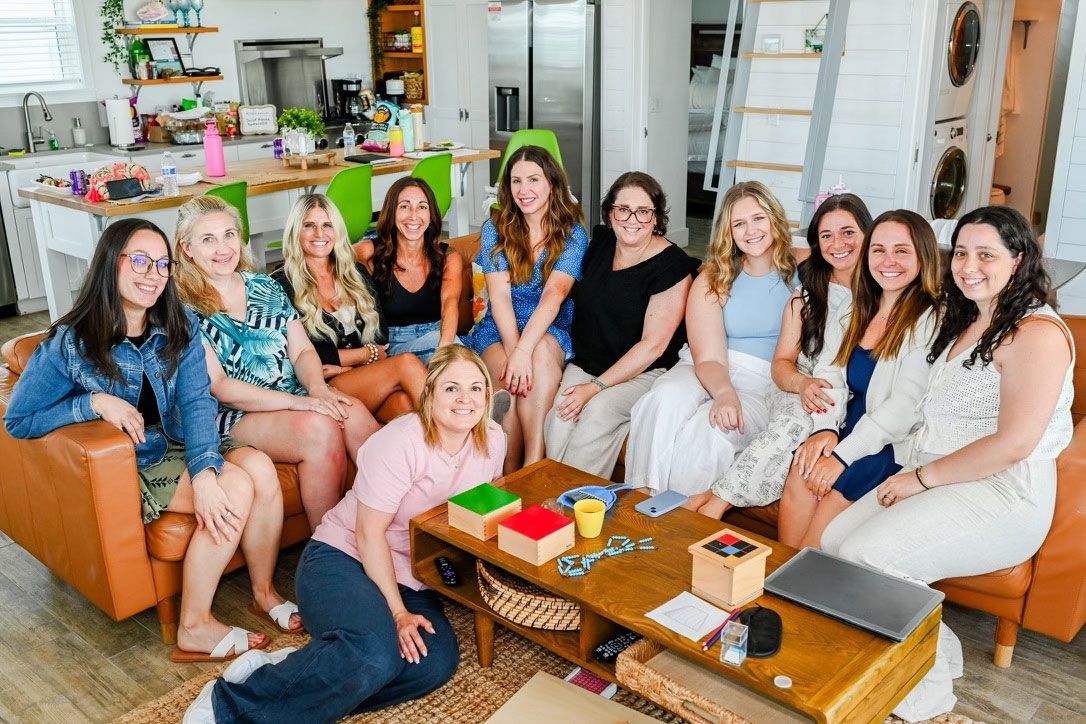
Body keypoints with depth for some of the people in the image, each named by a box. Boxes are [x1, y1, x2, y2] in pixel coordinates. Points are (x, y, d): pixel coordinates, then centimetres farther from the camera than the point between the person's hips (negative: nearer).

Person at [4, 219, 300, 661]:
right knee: (235, 487, -26)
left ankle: (264, 590, -5)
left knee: (260, 467, -25)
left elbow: (197, 401, -12)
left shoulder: (180, 327, 0)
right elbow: (18, 421, -6)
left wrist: (205, 471, -29)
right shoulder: (69, 343, -10)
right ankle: (195, 629, -13)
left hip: (180, 448, 5)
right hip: (128, 470, -4)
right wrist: (94, 402, -21)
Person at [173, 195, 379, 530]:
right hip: (234, 418, -5)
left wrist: (317, 388, -13)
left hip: (298, 401, 5)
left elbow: (302, 351, 11)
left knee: (353, 412, -26)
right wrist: (297, 401, -20)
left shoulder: (265, 287, 15)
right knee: (319, 427, -31)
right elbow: (216, 386, -11)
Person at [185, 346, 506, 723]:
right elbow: (370, 532, -17)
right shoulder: (401, 442, -19)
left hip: (408, 578, 6)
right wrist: (397, 612, -20)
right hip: (342, 558, -6)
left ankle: (293, 675, -14)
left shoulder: (493, 440, 0)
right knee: (375, 655, -35)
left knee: (439, 661, -25)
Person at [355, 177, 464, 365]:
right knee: (436, 339, -33)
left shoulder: (449, 257, 3)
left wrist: (445, 345, -38)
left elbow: (450, 301, -15)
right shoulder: (370, 253, 2)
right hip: (388, 346, -1)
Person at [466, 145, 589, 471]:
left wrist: (524, 350, -33)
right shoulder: (495, 228, 3)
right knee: (511, 374, -33)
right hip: (499, 330, 1)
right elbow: (499, 295, -9)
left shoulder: (573, 233, -2)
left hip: (552, 331, -1)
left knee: (541, 352, -36)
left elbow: (553, 295, -18)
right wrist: (513, 350, -26)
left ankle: (533, 466, -37)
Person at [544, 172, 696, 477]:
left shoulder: (672, 265, -11)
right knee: (558, 415, -25)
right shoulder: (600, 242, 6)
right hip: (584, 364, 5)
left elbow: (653, 345, -15)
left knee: (598, 411, -33)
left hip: (644, 373, -4)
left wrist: (594, 388, -19)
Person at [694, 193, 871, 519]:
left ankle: (715, 500, -32)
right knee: (797, 419, -34)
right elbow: (781, 363, 7)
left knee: (802, 423, -34)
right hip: (796, 394, 2)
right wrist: (803, 384, -18)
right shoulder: (806, 294, 11)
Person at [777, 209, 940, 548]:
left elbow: (906, 405, -16)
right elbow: (834, 377, 11)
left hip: (896, 446, -5)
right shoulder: (859, 311, 13)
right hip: (850, 432, 5)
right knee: (802, 470, -22)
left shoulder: (930, 319, -9)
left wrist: (843, 455, -20)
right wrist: (826, 428, -9)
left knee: (827, 481, -27)